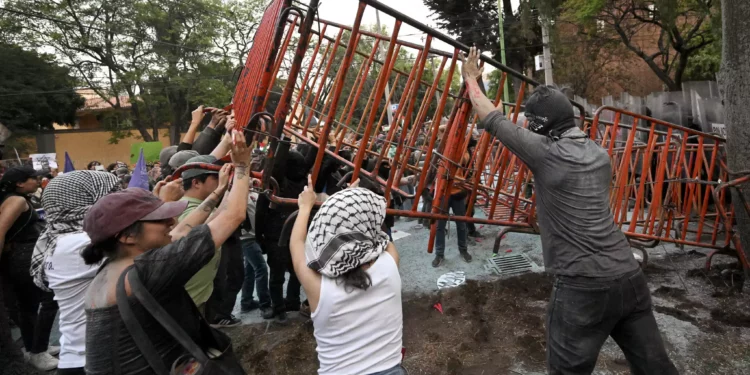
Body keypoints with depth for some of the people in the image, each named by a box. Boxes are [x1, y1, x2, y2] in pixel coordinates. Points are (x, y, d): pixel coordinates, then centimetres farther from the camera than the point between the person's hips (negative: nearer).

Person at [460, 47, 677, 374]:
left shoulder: (545, 152, -10)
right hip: (629, 278, 7)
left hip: (583, 287, -6)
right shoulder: (599, 154, 9)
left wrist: (470, 79, 16)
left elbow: (492, 120, 0)